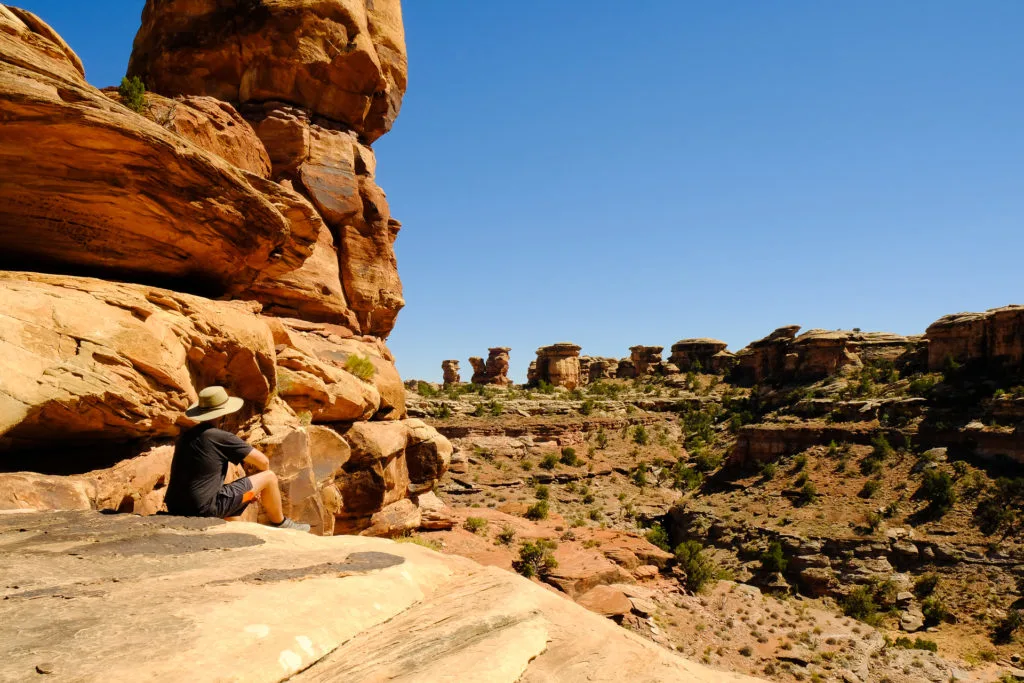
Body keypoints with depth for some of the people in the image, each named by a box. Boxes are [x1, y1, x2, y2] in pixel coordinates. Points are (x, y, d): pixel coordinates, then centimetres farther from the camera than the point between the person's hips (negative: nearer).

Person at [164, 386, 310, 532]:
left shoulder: (185, 437, 10)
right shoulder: (222, 438, -12)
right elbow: (263, 462, -5)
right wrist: (259, 483, 18)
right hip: (205, 508, -8)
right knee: (270, 477, 3)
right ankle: (280, 524, 22)